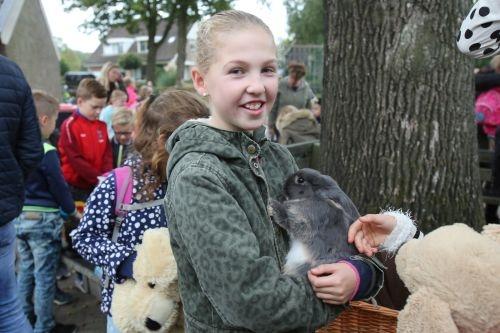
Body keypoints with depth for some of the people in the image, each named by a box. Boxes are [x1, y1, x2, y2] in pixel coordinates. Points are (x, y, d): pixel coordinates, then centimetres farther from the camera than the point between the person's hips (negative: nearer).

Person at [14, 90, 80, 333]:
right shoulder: (46, 151, -19)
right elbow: (59, 186, -12)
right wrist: (72, 211, 2)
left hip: (20, 216, 8)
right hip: (43, 219, -7)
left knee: (26, 270, 19)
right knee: (45, 275, 4)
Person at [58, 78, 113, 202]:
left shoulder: (102, 126, 7)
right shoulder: (70, 126, -11)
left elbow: (107, 155, 6)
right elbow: (76, 160, -16)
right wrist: (99, 178, -19)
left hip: (97, 187, 6)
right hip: (75, 187, -5)